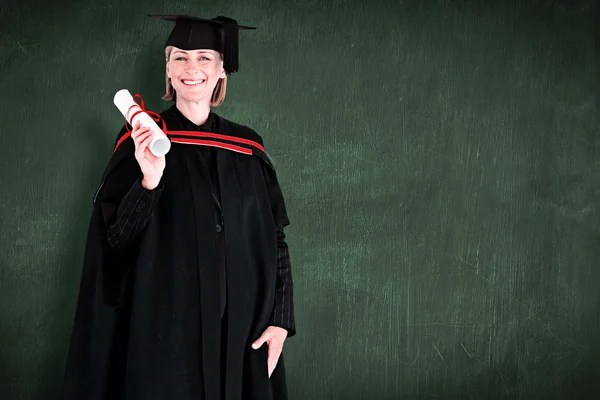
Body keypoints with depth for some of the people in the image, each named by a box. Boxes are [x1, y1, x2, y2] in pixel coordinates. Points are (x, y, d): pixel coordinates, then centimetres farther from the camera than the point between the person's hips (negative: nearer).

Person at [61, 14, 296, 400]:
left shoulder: (248, 147, 7)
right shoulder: (141, 139, 0)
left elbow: (274, 238, 8)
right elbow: (114, 239, -5)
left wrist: (280, 319, 1)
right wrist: (149, 181, -22)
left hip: (239, 327, 3)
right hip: (165, 325, -2)